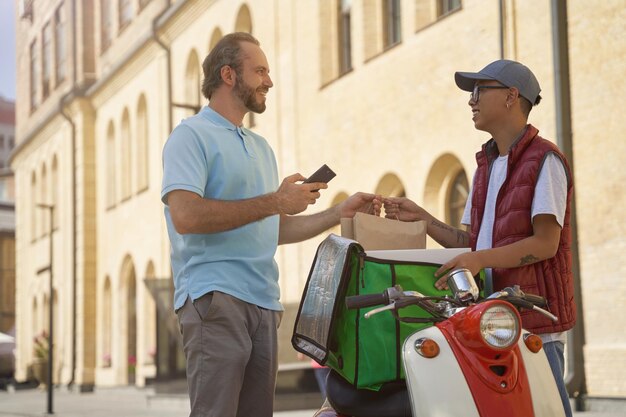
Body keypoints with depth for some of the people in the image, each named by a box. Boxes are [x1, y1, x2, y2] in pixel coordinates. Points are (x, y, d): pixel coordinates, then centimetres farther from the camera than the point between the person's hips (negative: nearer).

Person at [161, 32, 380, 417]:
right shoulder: (192, 136, -2)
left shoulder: (261, 148, 24)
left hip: (264, 303, 8)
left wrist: (339, 213, 16)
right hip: (215, 297, -8)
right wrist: (274, 202, -14)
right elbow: (185, 216, -18)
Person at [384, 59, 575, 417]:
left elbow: (546, 243, -14)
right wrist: (422, 218, 6)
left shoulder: (544, 160, -6)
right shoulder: (486, 165, 20)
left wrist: (481, 259, -25)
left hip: (534, 318, -7)